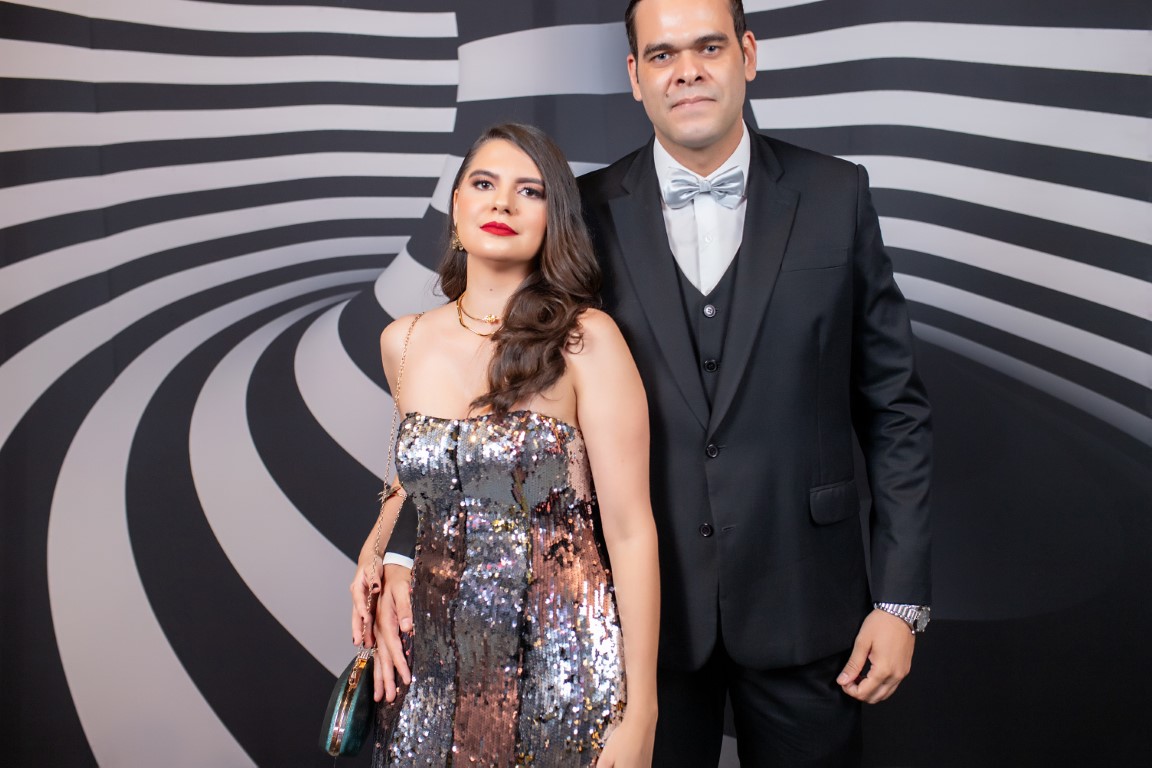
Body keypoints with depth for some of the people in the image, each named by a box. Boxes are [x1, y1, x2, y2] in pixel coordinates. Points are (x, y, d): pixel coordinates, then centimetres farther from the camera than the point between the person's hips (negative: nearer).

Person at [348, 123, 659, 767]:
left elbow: (631, 531, -13)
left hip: (563, 658, -4)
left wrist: (640, 715, -14)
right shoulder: (403, 343, 3)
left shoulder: (586, 339, -11)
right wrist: (376, 548, 5)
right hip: (435, 659, 4)